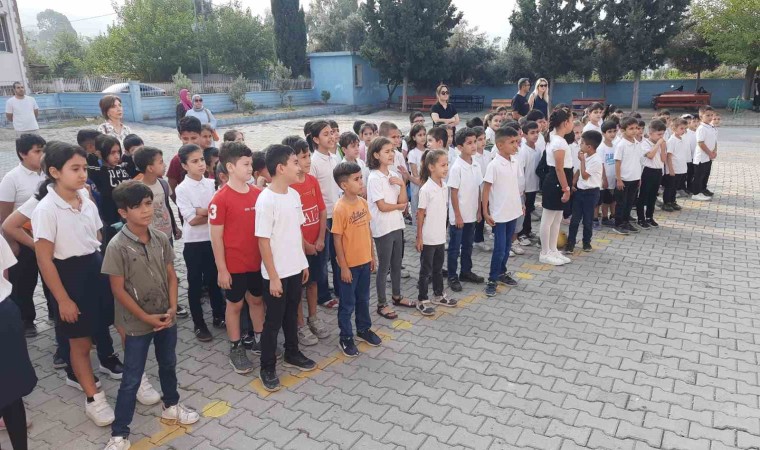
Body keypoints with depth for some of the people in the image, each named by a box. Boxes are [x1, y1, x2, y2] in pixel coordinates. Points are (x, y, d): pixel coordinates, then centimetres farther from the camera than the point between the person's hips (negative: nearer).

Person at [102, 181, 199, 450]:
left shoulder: (161, 239, -2)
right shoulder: (117, 246, -17)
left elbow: (171, 276, 3)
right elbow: (118, 289, -14)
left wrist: (172, 309, -8)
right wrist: (146, 317, -14)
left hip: (166, 317, 5)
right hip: (137, 322, -5)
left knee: (168, 365, 22)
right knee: (132, 378, 5)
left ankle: (171, 406, 45)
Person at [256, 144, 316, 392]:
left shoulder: (294, 195, 3)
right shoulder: (266, 199, -20)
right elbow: (263, 241, -19)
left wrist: (304, 262, 13)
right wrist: (273, 276, -17)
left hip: (295, 268, 7)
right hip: (277, 273, -7)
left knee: (291, 314, 21)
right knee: (273, 320, 6)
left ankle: (292, 354, 39)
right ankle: (267, 368, 22)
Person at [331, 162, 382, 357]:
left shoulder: (363, 202, 1)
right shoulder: (340, 208, -20)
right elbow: (337, 240, -17)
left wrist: (372, 255, 12)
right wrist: (343, 267, -15)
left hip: (364, 261, 6)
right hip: (350, 264, -6)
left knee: (363, 298, 22)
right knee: (348, 303, 9)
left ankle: (364, 329, 41)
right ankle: (345, 338, 24)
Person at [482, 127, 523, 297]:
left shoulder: (515, 162, 4)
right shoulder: (494, 165, -17)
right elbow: (486, 189, -14)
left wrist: (520, 203, 18)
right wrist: (485, 212, -14)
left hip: (513, 211, 7)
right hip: (499, 213, -7)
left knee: (507, 246, 17)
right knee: (499, 248, -3)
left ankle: (502, 272, 33)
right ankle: (492, 279, 10)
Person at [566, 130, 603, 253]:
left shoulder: (596, 160, -18)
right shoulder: (585, 156, 7)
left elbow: (585, 175, -18)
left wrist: (582, 160, -15)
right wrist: (573, 184, 4)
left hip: (591, 192, -7)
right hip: (580, 190, 7)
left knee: (587, 219, 6)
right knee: (575, 218, 5)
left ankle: (586, 242, 22)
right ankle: (570, 242, 9)